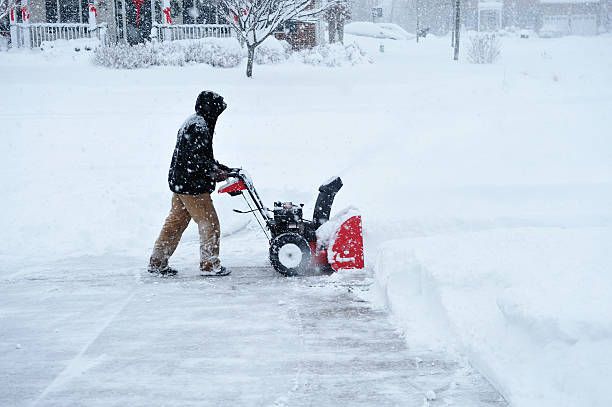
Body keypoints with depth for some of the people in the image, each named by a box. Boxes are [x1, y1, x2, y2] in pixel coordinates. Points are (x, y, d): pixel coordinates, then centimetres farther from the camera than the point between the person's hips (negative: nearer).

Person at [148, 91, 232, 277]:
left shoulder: (193, 122, 17)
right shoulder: (199, 126, -17)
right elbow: (196, 159, -24)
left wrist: (218, 167, 19)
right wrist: (216, 172, -16)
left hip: (179, 182, 10)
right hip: (192, 186, -10)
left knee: (175, 222, 14)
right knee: (209, 223, -1)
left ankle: (157, 262, 18)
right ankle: (209, 265, 5)